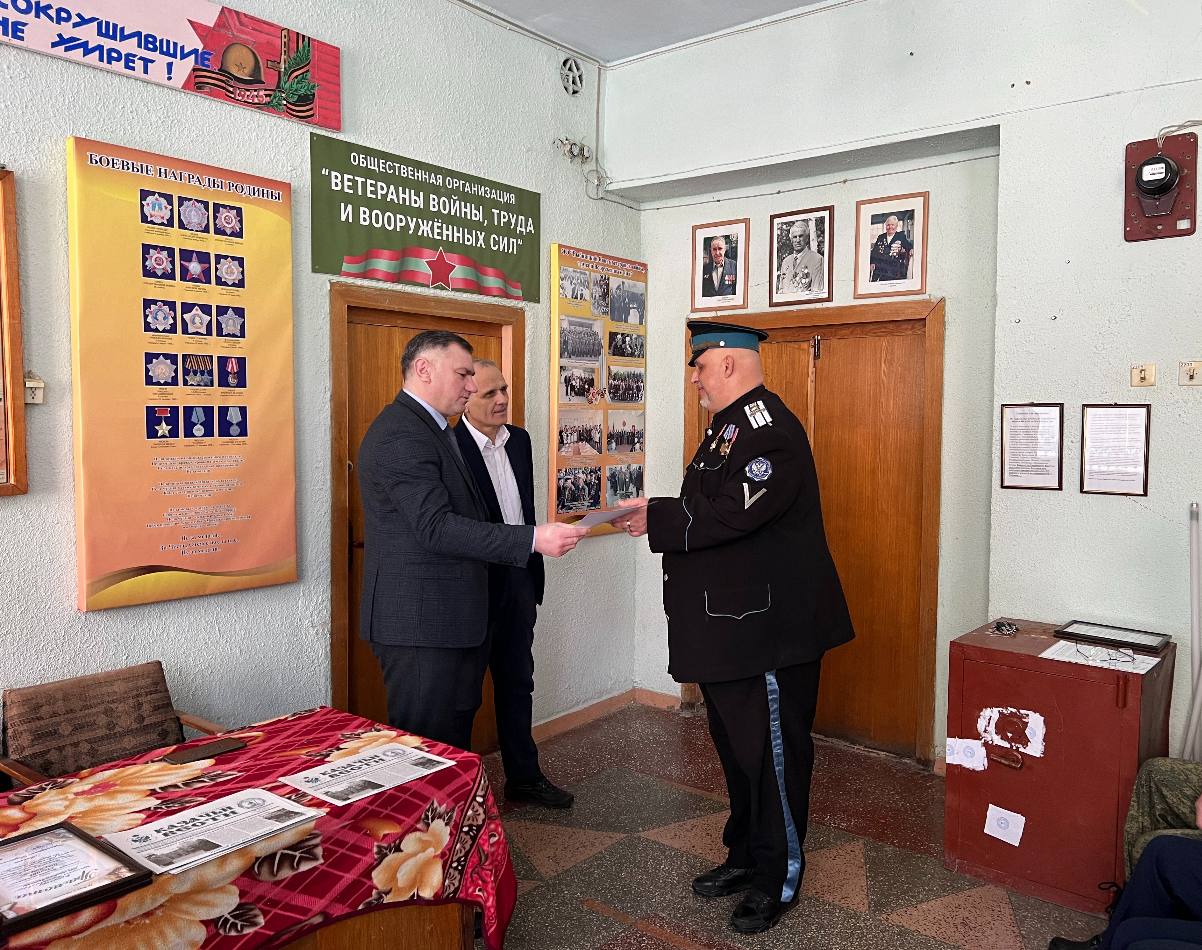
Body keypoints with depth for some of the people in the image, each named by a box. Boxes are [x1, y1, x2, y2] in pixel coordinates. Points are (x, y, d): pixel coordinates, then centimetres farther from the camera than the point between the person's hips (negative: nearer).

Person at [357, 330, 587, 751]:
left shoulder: (431, 429, 17)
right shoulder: (401, 435, -17)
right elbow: (436, 527, -26)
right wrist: (533, 538, -29)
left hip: (448, 619, 10)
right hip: (420, 622, -10)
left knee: (455, 734, 18)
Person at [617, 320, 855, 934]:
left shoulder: (769, 428, -19)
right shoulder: (729, 426, 14)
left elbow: (731, 513, -28)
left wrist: (657, 517, -19)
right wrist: (654, 515, 1)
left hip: (768, 627, -10)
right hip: (728, 625, 10)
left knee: (772, 753, 5)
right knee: (734, 746, 21)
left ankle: (778, 879, 23)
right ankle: (745, 855, 38)